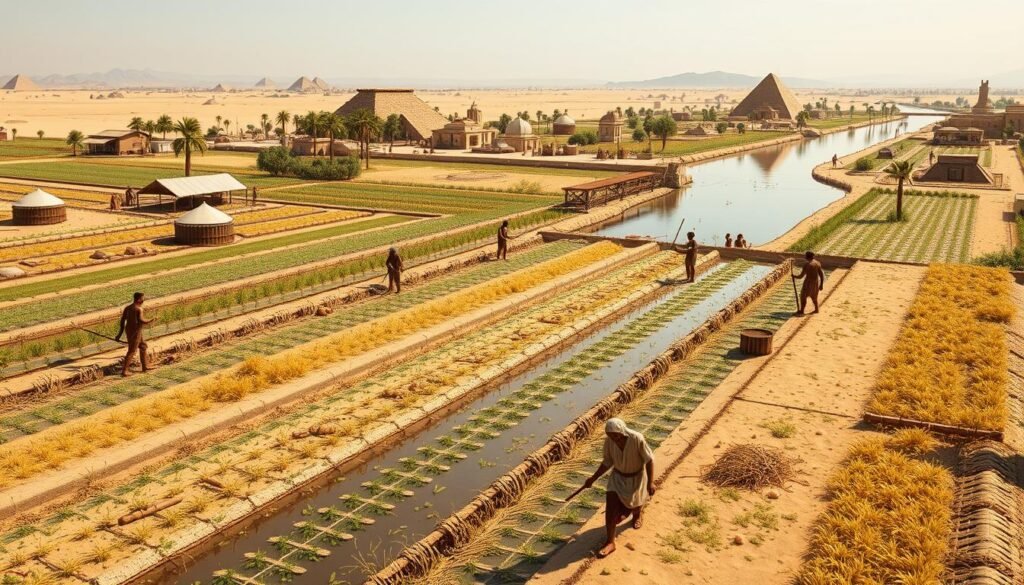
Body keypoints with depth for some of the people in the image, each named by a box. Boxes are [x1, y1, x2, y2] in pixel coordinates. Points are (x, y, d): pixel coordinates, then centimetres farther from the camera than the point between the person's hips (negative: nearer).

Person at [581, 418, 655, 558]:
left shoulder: (637, 439, -31)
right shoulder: (609, 441, -17)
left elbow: (649, 460, -19)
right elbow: (607, 462, -2)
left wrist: (650, 482, -21)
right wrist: (593, 478, -2)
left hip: (636, 477, -3)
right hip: (618, 477, 3)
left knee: (633, 508, 8)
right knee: (611, 506, -12)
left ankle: (637, 513, 48)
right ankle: (610, 542, -5)